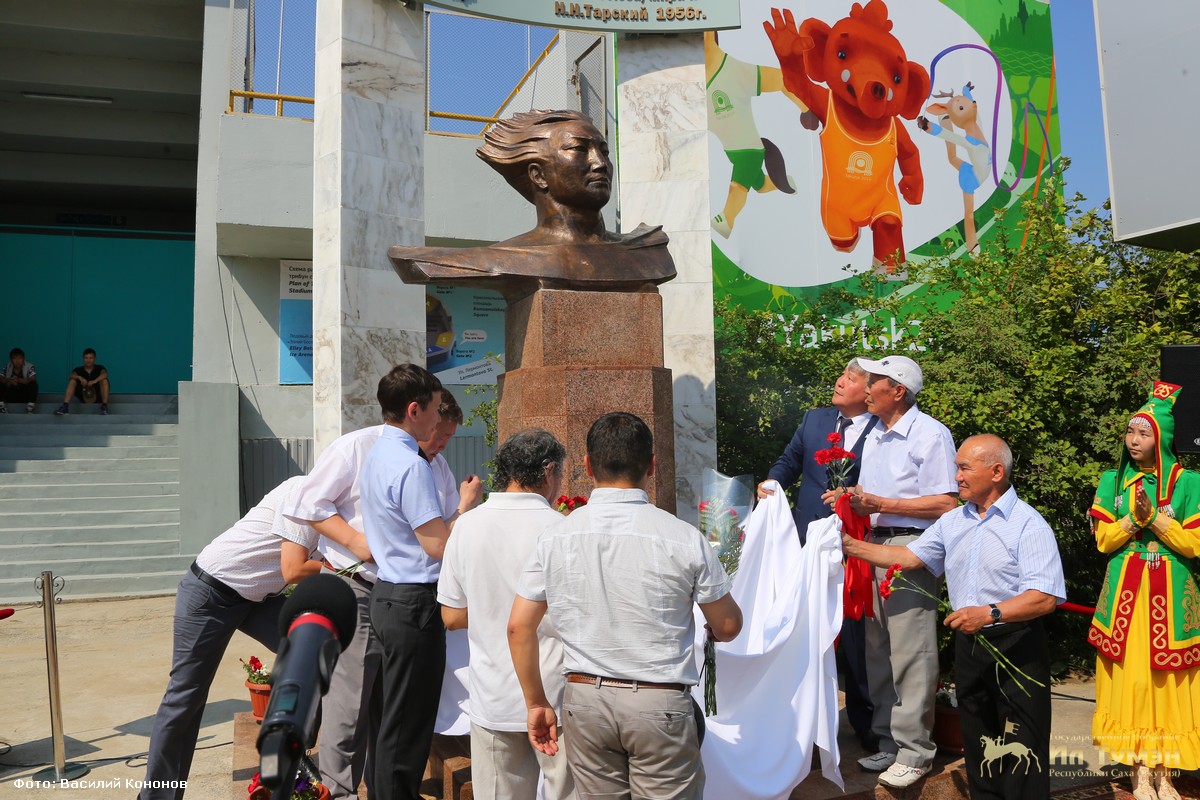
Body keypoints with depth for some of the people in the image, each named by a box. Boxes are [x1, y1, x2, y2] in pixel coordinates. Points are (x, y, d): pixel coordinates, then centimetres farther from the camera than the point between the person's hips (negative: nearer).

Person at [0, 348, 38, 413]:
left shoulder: (30, 367, -12)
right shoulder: (7, 367, -2)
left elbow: (33, 379, -28)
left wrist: (19, 380, -44)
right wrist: (9, 380, -34)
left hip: (25, 395, -3)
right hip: (11, 395, 3)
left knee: (33, 384, -30)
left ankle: (30, 408, -30)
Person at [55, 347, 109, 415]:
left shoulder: (99, 368, -2)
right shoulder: (78, 369, 1)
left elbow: (105, 374, -26)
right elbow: (72, 375, -20)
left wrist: (95, 381, -43)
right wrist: (80, 378, -42)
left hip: (98, 395, -1)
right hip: (83, 396, 2)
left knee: (104, 380, -25)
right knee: (72, 381, -18)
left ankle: (104, 406, -31)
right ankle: (65, 406, -31)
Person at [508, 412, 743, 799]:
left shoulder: (555, 538, -4)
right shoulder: (683, 538, -11)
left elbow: (519, 627, 1)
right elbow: (728, 627, 1)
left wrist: (536, 703, 12)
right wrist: (711, 629, 24)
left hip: (584, 698, 3)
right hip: (660, 704, -2)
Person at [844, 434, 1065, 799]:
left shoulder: (1028, 524, -11)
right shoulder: (952, 522, 10)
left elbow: (1045, 598, -19)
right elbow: (908, 557, 11)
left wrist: (990, 613, -29)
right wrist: (850, 544, 4)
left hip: (1017, 648, -6)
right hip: (968, 644, 6)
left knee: (1021, 753, -2)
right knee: (978, 745, 15)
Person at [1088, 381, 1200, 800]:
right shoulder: (1112, 480, 5)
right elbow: (1103, 540, 2)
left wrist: (1155, 517, -15)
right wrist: (1134, 519, -14)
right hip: (1126, 592, 1)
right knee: (1130, 676, 0)